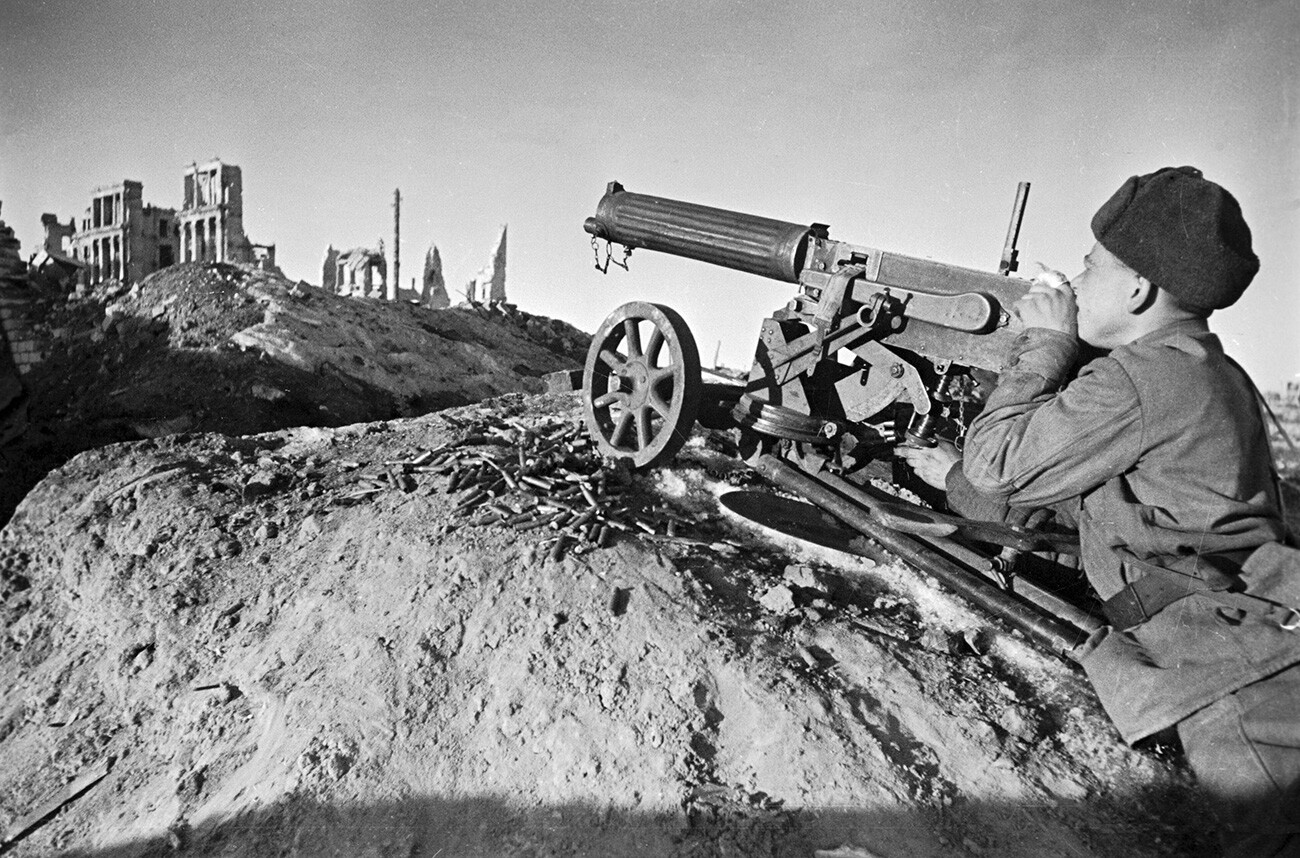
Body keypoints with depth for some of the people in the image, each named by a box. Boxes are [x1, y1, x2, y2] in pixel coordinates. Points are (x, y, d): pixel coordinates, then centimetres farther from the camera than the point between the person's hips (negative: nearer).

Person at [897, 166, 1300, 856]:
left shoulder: (1139, 380, -17)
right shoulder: (1210, 376, 18)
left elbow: (998, 464, -9)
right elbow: (1071, 495, 27)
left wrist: (1044, 340, -2)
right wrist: (956, 477, 31)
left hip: (1240, 681, -10)